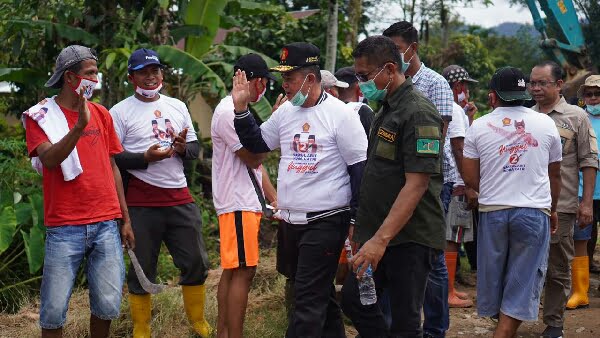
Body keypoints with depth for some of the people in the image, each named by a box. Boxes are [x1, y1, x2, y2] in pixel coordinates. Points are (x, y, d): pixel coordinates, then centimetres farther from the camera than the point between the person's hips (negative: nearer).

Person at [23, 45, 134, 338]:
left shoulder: (101, 114, 11)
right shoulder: (40, 116, 0)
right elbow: (49, 159, -17)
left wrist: (125, 219, 13)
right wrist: (79, 127, -30)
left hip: (106, 225, 3)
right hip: (64, 228, -3)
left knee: (108, 305, 2)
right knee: (54, 310, -1)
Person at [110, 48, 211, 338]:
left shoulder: (178, 106, 13)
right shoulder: (120, 112, -2)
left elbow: (195, 148, 16)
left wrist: (184, 148, -6)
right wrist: (145, 157, -20)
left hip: (180, 198, 4)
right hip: (141, 203, -4)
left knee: (195, 263, 8)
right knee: (141, 270, 3)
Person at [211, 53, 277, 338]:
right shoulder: (228, 112, -14)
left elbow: (255, 162, 18)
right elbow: (253, 157, -14)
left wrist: (274, 199, 14)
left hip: (245, 202, 10)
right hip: (238, 205, -10)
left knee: (232, 270, 12)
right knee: (243, 271, -10)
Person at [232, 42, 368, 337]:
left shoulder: (340, 114, -11)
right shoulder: (285, 111, 8)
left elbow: (360, 168, -10)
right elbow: (256, 144, 17)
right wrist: (241, 108, 3)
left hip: (326, 221, -7)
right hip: (290, 221, 7)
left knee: (309, 300, -7)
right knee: (320, 293, 18)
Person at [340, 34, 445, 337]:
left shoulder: (417, 113, -16)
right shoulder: (386, 110, 14)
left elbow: (416, 184, -22)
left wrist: (381, 239, -27)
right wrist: (363, 226, 17)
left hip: (410, 238, -9)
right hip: (377, 233, 9)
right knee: (353, 300, 13)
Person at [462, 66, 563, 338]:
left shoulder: (479, 127, 0)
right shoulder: (545, 124, 3)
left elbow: (470, 178, 0)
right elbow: (554, 175, 12)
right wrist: (552, 210, 27)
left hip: (492, 211, 1)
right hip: (535, 211, -1)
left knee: (493, 276, 17)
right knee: (522, 285, 1)